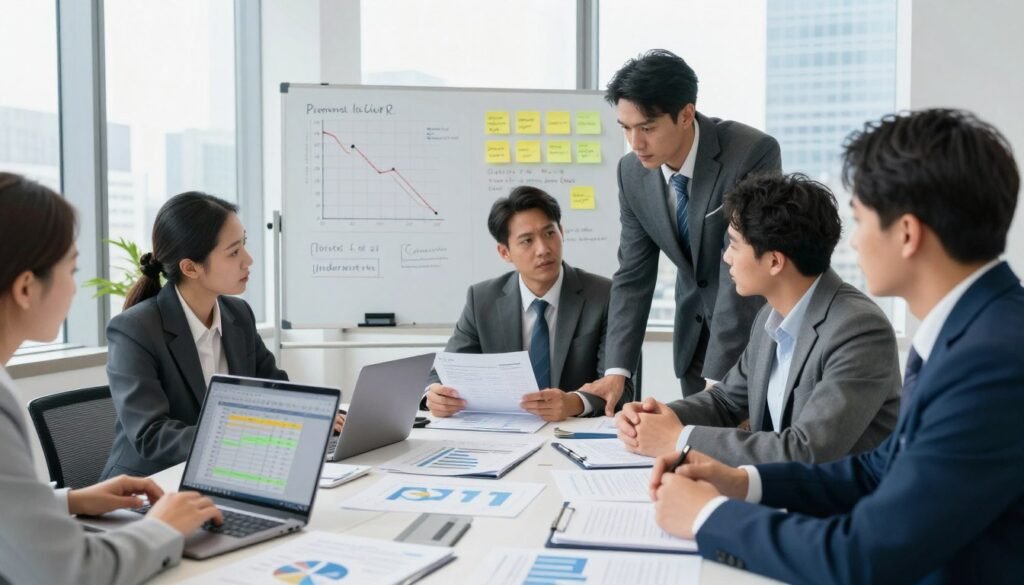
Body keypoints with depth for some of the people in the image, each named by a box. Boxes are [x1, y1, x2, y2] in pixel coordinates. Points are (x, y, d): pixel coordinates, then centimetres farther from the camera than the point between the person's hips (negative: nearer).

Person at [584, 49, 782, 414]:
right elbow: (633, 275, -4)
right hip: (695, 331, 4)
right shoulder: (632, 171, -9)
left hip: (759, 323, -4)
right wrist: (616, 370, -13)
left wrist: (717, 379, -30)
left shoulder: (753, 153, -25)